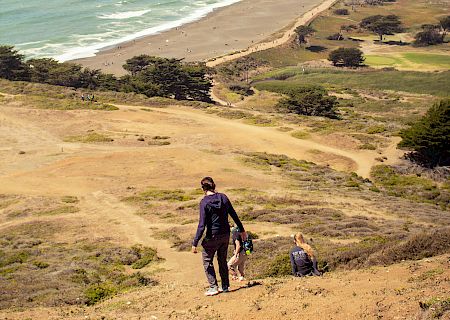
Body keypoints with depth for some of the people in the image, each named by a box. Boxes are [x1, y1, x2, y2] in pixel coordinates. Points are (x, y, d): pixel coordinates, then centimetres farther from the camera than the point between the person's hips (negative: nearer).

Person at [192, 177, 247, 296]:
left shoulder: (204, 202, -15)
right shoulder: (223, 197, 0)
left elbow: (202, 225, -19)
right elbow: (234, 215, 8)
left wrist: (195, 243, -16)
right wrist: (242, 230, 21)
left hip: (212, 236, -6)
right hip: (225, 235, 6)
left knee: (207, 261, 10)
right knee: (222, 260, 19)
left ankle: (213, 287, 5)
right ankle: (225, 286, 24)